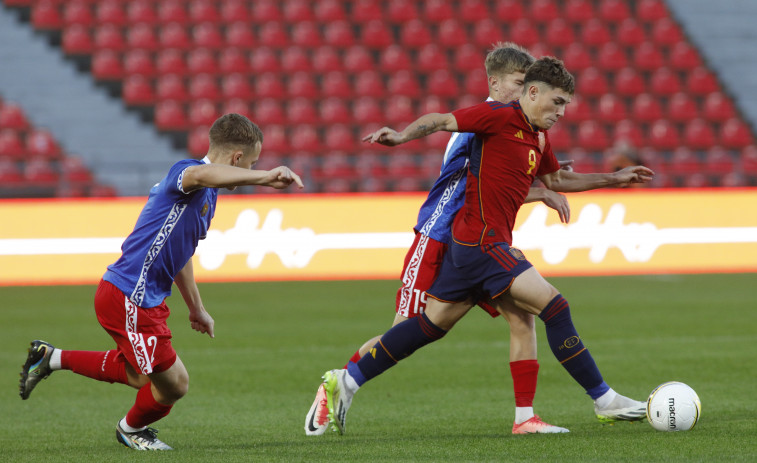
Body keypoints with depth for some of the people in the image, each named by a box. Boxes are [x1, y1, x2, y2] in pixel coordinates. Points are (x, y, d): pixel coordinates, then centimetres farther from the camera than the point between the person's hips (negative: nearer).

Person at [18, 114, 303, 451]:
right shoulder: (184, 171, -17)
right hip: (128, 299, -10)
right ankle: (131, 429, 29)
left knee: (143, 376, 24)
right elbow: (203, 174, -44)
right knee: (174, 384, 0)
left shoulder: (207, 195, 16)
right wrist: (264, 177, -57)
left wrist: (196, 308, 36)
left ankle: (52, 358, 33)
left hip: (146, 300, 10)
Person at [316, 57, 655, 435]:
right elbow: (441, 120, -13)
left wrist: (613, 179, 31)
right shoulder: (499, 117, -10)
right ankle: (604, 400, -6)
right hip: (482, 241, -10)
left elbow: (555, 180, 33)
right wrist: (401, 136, -29)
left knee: (432, 324, 11)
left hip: (480, 244, 10)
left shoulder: (539, 137, 17)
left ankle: (346, 381, 14)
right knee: (553, 305, -11)